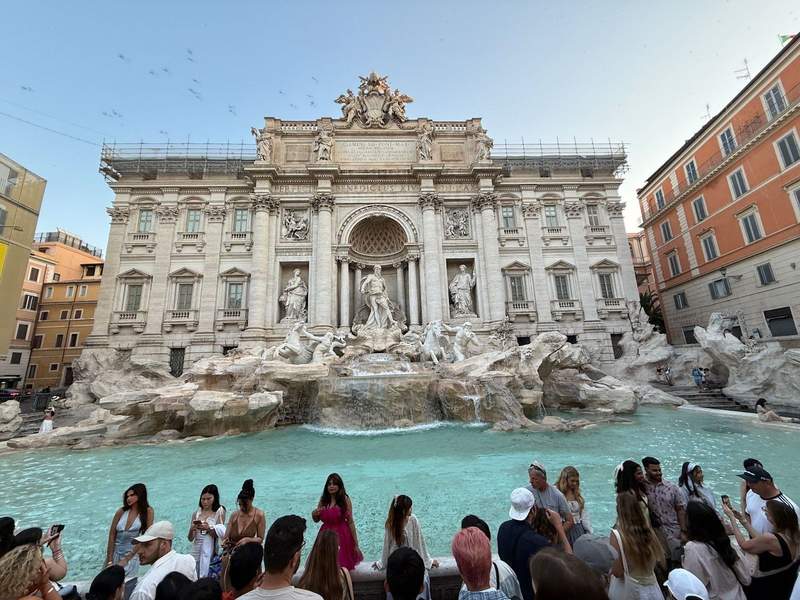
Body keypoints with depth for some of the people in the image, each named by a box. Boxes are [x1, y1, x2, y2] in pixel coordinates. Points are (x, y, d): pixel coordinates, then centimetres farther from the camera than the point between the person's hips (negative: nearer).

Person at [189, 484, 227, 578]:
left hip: (209, 548, -3)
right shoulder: (197, 512, 4)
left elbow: (219, 535, -5)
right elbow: (190, 538, 9)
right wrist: (192, 529, -10)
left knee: (203, 577, -5)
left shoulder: (219, 511, -4)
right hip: (195, 547, 3)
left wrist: (208, 529, -19)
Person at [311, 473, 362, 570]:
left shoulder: (345, 499, -10)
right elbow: (316, 520, 11)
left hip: (342, 536, -3)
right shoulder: (323, 499, 1)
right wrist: (314, 514, -11)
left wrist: (356, 544, -7)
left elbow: (350, 522, -8)